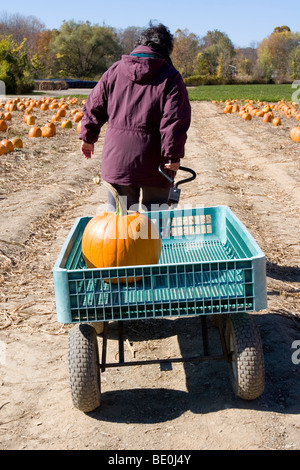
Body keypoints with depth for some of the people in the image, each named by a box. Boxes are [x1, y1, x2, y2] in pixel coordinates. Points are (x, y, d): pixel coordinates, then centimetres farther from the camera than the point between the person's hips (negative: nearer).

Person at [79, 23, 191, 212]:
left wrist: (88, 138, 21)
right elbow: (175, 120, -15)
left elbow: (94, 108, 10)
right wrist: (173, 156, -10)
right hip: (154, 164, -3)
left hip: (117, 161, 3)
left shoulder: (114, 71, 7)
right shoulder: (171, 77, -5)